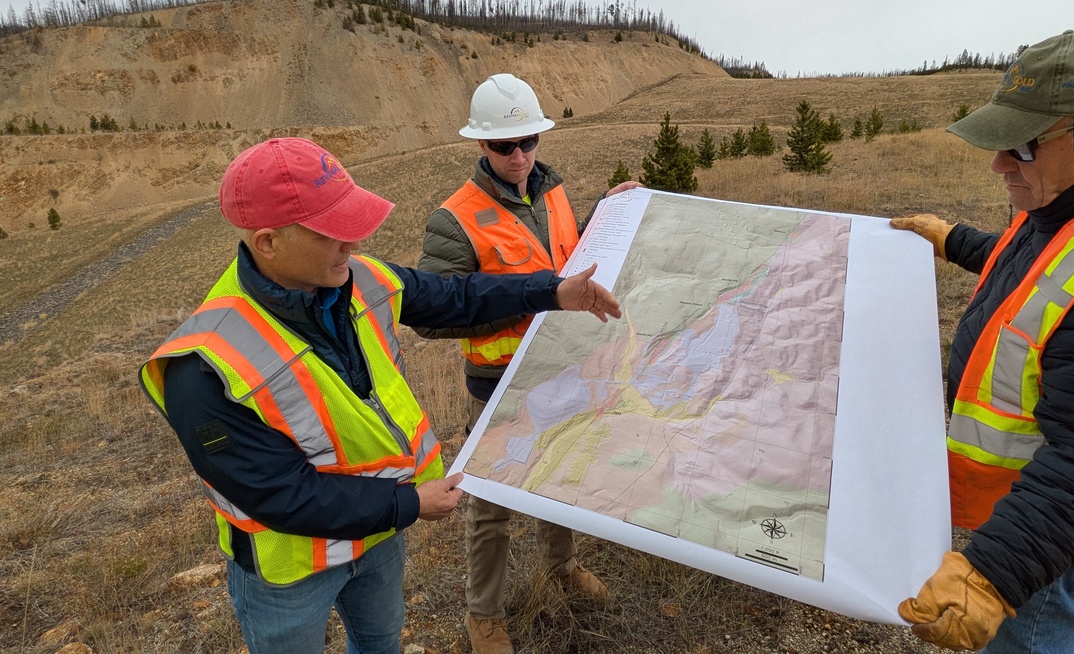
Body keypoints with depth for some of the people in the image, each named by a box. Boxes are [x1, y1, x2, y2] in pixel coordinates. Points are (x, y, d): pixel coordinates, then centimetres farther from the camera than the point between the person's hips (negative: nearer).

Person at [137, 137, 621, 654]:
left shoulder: (359, 280, -17)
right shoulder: (207, 369, -35)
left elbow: (450, 297, -1)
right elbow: (281, 495, -29)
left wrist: (552, 292, -4)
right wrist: (408, 505, -24)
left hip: (379, 524, 6)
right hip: (290, 560, -5)